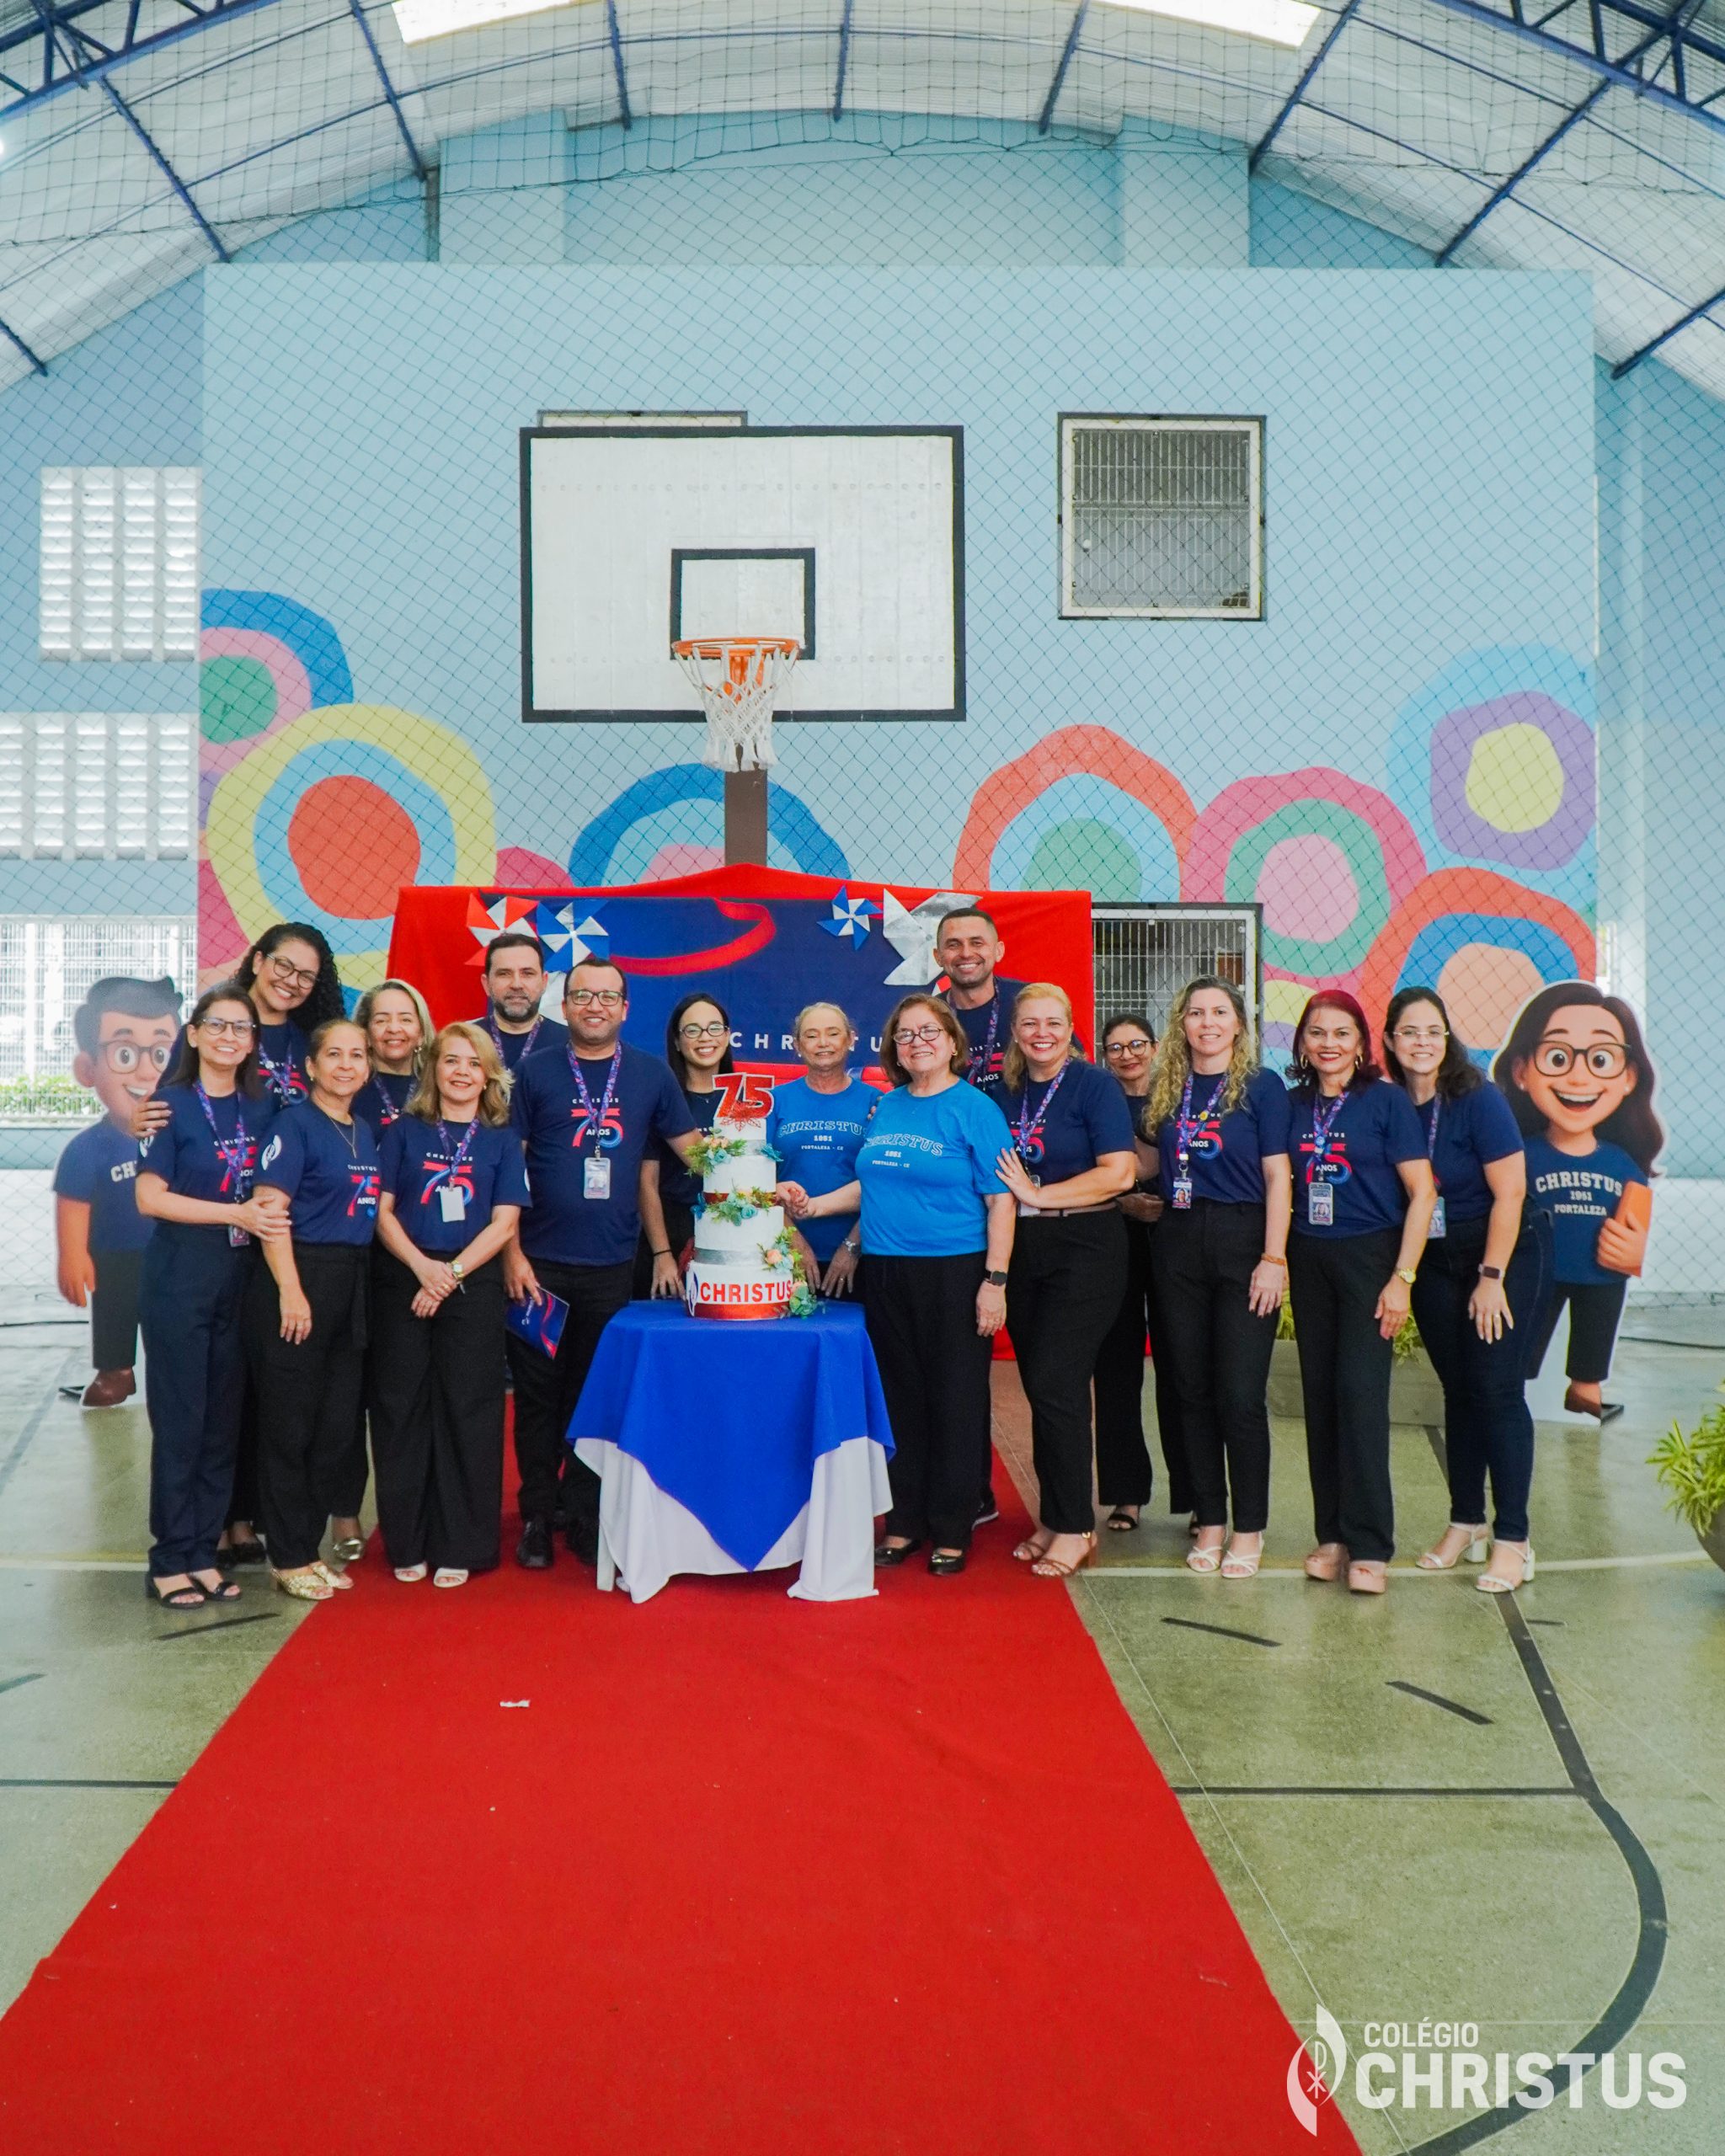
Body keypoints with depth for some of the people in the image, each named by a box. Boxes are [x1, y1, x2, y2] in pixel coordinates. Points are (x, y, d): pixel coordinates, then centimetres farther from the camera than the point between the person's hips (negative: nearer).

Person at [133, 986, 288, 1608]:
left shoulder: (260, 1109, 9)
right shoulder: (172, 1104, -5)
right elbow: (150, 1197, -11)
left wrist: (272, 1209, -1)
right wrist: (237, 1214, -17)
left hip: (240, 1278, 5)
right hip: (179, 1276, -5)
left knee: (224, 1419, 8)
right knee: (180, 1418, -1)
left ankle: (204, 1552, 18)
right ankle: (170, 1561, 8)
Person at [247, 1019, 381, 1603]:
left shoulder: (365, 1133, 14)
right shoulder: (295, 1124, -7)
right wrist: (290, 1289, -21)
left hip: (351, 1285, 7)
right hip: (297, 1276, -7)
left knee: (336, 1428, 10)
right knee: (289, 1426, 2)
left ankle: (309, 1547, 23)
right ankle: (289, 1558, 12)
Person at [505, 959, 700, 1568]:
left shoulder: (650, 1075, 6)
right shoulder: (535, 1072, 1)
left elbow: (692, 1148, 10)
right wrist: (512, 1254, -6)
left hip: (611, 1266, 1)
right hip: (540, 1264, -1)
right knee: (538, 1393, 6)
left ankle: (586, 1520, 20)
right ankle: (536, 1517, 19)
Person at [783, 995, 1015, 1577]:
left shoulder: (975, 1109, -6)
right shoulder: (886, 1107, 12)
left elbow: (1000, 1201, -9)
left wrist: (994, 1281, -14)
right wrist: (813, 1205, 5)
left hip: (954, 1271, -5)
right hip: (886, 1272, 6)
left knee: (954, 1399, 1)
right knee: (899, 1397, 11)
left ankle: (951, 1530, 14)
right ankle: (905, 1522, 23)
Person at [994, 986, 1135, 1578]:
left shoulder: (1094, 1085, -7)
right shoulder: (1007, 1093, 11)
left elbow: (1119, 1173, -15)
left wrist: (1038, 1194, -15)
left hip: (1084, 1250, -6)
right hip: (1022, 1252, 6)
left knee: (1056, 1385, -9)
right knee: (1040, 1389, 9)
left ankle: (1075, 1527, 3)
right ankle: (1054, 1520, 20)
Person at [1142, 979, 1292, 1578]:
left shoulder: (1261, 1086, -2)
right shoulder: (1166, 1089, 11)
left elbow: (1277, 1176, -6)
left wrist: (1273, 1259, -13)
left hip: (1242, 1240, -4)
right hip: (1179, 1245, 4)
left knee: (1241, 1394, -4)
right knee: (1192, 1389, 8)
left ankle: (1249, 1529, 9)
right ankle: (1210, 1521, 19)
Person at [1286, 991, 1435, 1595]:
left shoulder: (1386, 1101, -4)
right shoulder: (1295, 1106, 7)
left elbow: (1422, 1193, -7)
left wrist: (1402, 1278, -12)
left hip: (1369, 1257, -4)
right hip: (1309, 1260, 4)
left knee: (1360, 1392, -10)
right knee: (1319, 1396, 5)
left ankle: (1369, 1547, -3)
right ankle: (1332, 1535, 15)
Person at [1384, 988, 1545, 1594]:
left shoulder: (1477, 1098, -15)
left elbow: (1510, 1191, -16)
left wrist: (1492, 1277, -16)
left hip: (1503, 1255, -4)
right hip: (1434, 1264, 5)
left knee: (1497, 1391, -6)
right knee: (1459, 1392, 11)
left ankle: (1513, 1540, 2)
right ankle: (1465, 1523, 22)